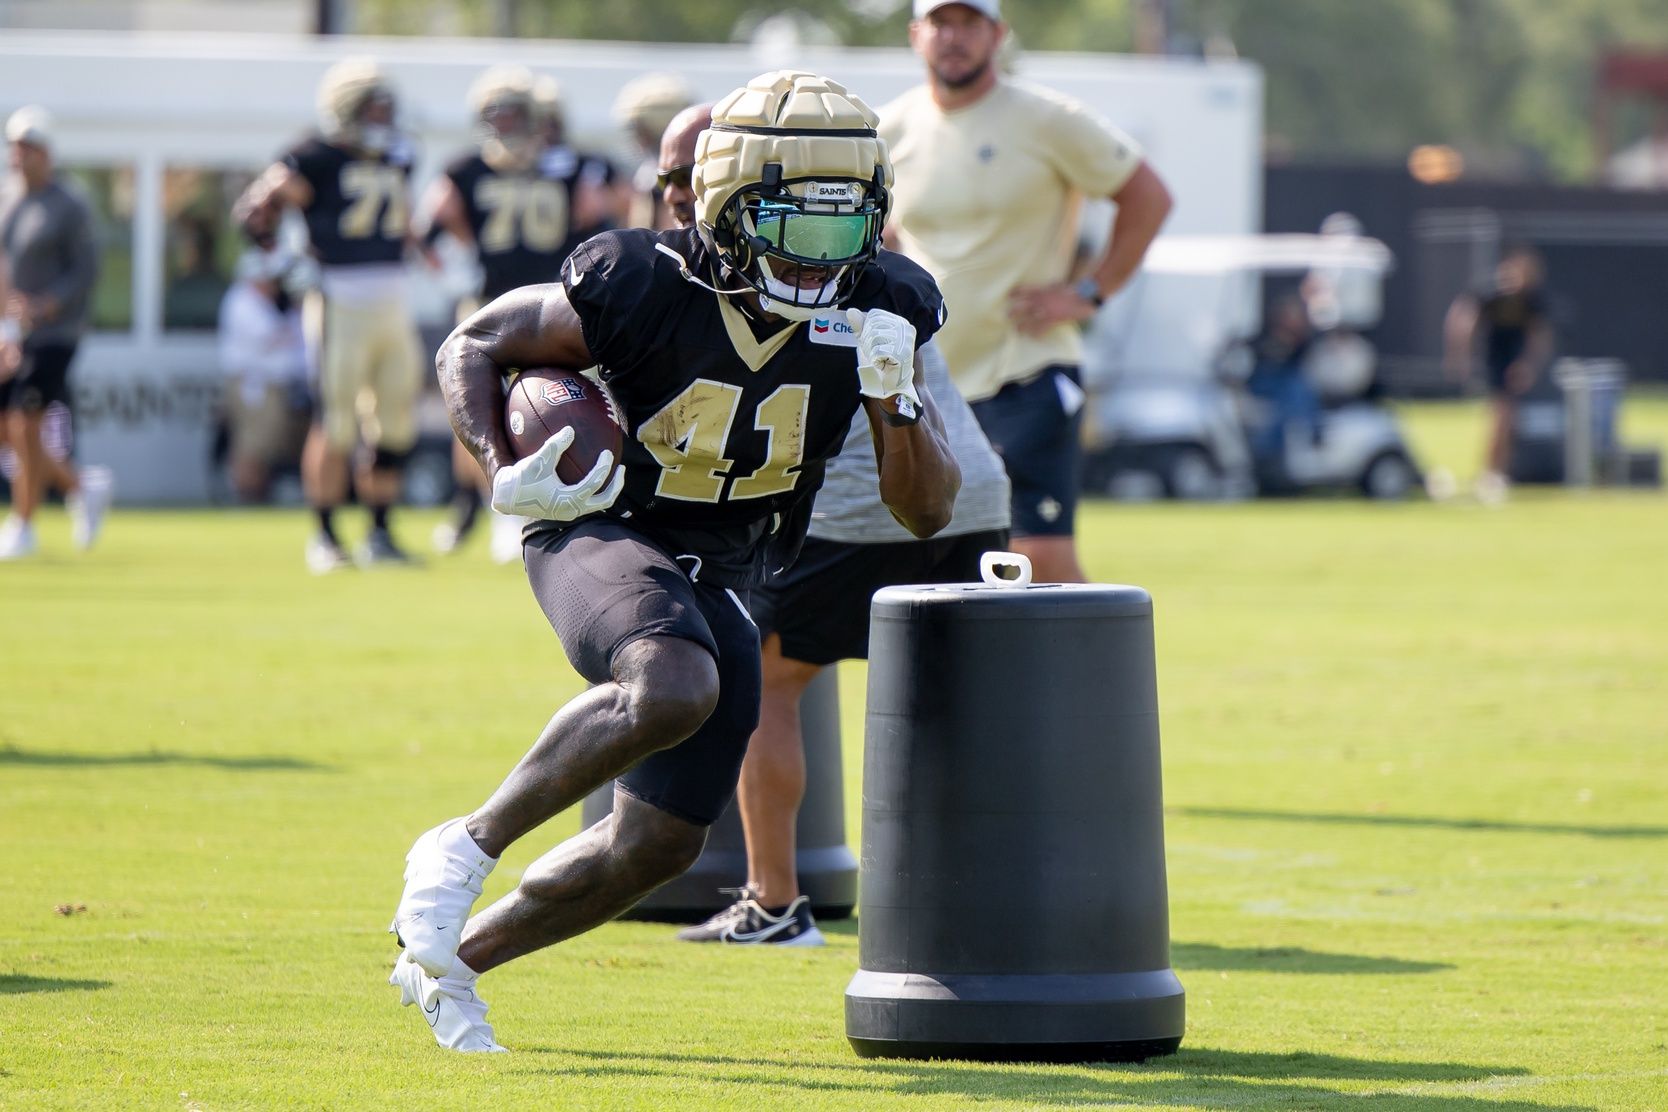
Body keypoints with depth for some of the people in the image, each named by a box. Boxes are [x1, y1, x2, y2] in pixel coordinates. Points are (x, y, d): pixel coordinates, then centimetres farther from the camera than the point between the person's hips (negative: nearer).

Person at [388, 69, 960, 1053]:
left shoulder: (880, 311, -10)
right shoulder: (645, 287, -21)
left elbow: (928, 511, -5)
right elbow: (475, 346, -6)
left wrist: (896, 398, -23)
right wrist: (505, 476, -22)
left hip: (720, 589, 6)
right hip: (603, 535, -6)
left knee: (656, 848, 7)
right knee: (673, 689, -38)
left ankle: (449, 960, 28)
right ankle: (467, 849, -20)